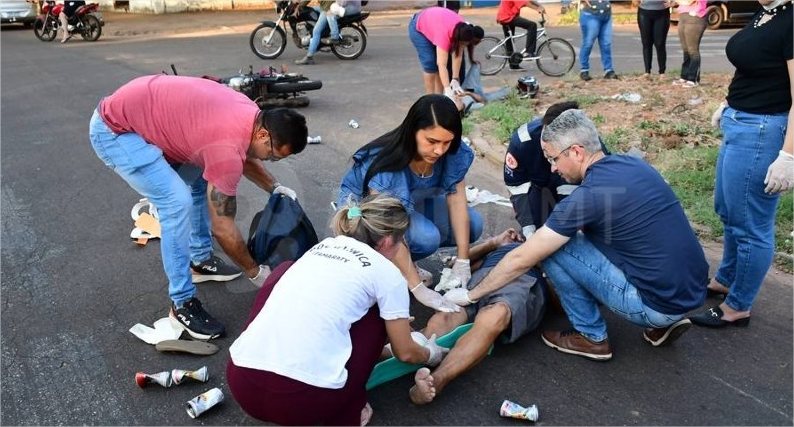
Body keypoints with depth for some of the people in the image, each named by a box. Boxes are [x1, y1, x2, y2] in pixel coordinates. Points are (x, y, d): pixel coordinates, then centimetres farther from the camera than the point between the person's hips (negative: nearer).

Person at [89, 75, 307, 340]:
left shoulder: (250, 113, -3)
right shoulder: (227, 149, -28)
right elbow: (223, 228, -20)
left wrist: (274, 187, 9)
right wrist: (255, 272, -8)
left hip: (139, 113, 10)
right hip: (113, 130, -10)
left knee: (201, 181, 14)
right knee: (177, 202, -19)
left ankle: (200, 261, 28)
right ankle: (182, 304, -7)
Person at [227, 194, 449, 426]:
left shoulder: (323, 246, 23)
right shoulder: (386, 272, 7)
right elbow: (405, 353, 17)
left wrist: (398, 328, 52)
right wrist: (430, 354, 40)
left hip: (241, 384, 5)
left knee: (285, 270, 27)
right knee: (376, 314, 19)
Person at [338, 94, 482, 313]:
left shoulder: (453, 154, -21)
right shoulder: (386, 164, -37)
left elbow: (457, 201, -18)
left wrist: (462, 262, -24)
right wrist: (418, 288, -36)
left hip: (408, 203, 7)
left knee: (473, 224, -12)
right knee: (426, 236, -33)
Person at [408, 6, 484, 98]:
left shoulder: (462, 29, -25)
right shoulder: (444, 33, -43)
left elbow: (457, 56, -23)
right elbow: (442, 65, -46)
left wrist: (455, 80, -29)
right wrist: (447, 89, -51)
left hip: (433, 23, 6)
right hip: (418, 28, -6)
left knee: (438, 62, -2)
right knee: (430, 64, -14)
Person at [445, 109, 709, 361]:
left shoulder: (589, 195, -18)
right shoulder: (633, 164, 6)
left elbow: (521, 260, -12)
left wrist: (470, 295, 1)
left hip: (660, 304, -8)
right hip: (694, 291, 8)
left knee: (554, 248, -6)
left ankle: (592, 337, 9)